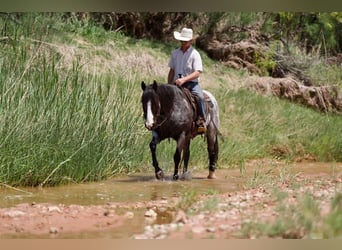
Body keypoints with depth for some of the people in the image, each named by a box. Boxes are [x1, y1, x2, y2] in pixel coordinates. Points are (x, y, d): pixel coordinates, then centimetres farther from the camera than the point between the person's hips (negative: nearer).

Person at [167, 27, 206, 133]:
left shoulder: (195, 54, -3)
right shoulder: (175, 53, 12)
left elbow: (197, 72, -13)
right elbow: (172, 71, 19)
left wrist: (184, 79, -26)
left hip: (192, 84, -4)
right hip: (177, 84, 4)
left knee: (199, 97, -32)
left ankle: (201, 122, -27)